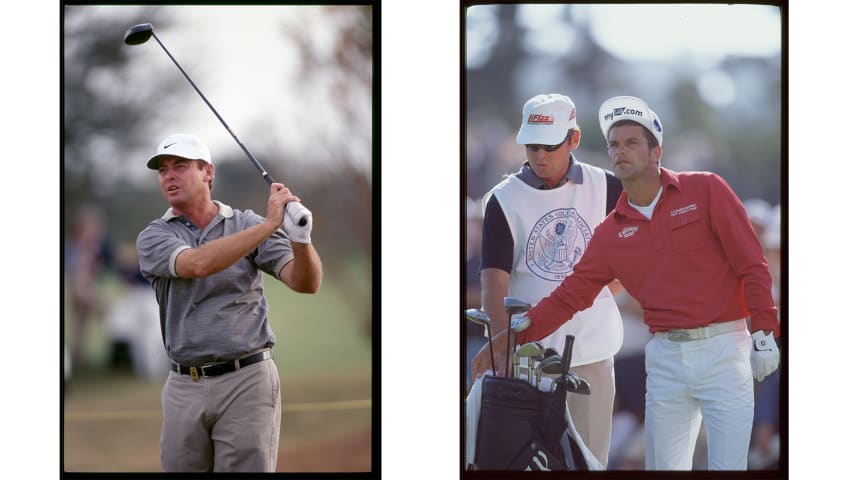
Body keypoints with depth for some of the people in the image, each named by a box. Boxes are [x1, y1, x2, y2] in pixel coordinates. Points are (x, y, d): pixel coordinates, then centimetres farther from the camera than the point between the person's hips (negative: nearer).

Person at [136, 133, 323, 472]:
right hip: (185, 388, 2)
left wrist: (300, 238, -30)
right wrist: (269, 225, -25)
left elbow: (305, 283, -8)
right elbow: (196, 264, -19)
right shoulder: (154, 238, 3)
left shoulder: (248, 225, 3)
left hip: (246, 380, -2)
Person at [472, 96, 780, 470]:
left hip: (723, 351, -4)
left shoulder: (705, 191, 0)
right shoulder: (611, 233, 10)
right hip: (665, 358, 4)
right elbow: (569, 295, 8)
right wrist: (512, 335, -2)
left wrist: (765, 333, -8)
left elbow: (751, 265, -3)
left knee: (728, 466, -5)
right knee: (664, 466, 5)